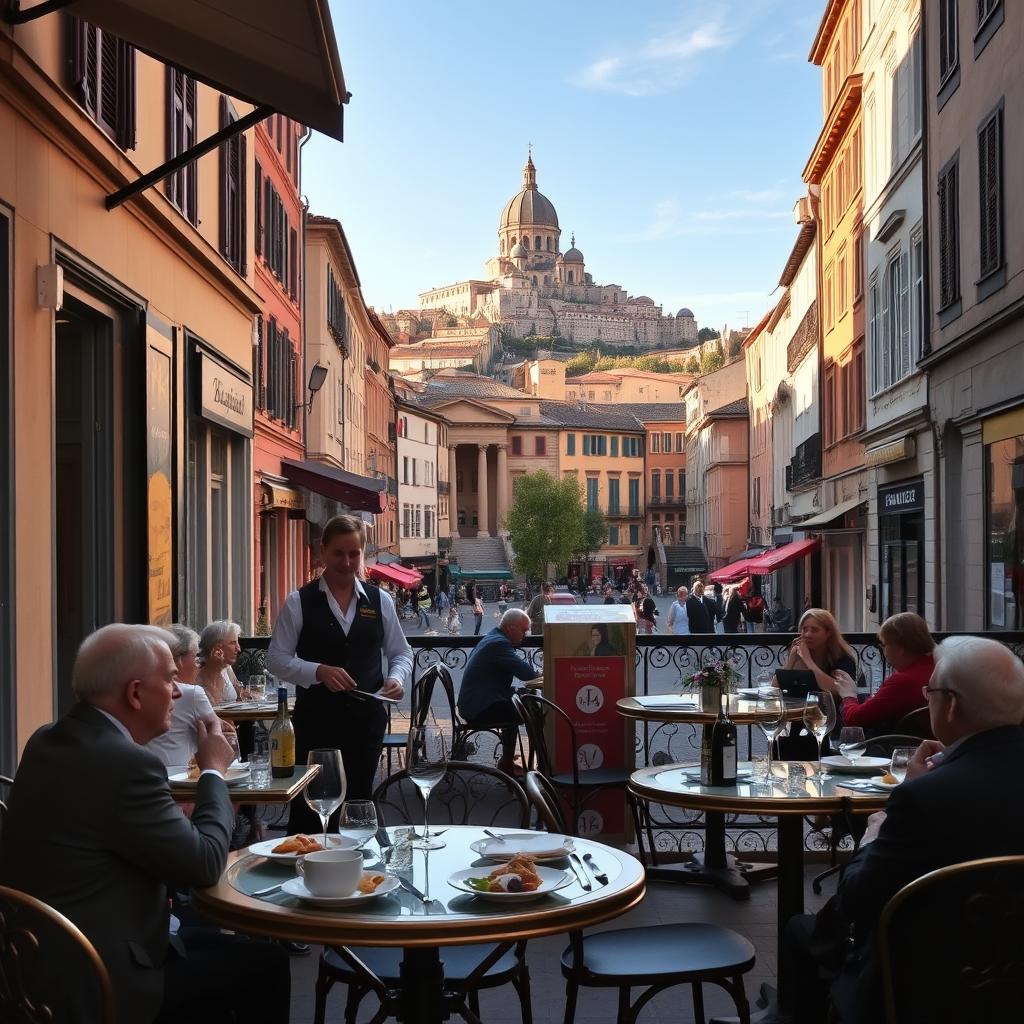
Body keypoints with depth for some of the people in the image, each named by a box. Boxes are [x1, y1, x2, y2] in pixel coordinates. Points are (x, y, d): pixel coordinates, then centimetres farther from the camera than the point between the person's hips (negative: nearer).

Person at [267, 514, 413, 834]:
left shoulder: (379, 601, 4)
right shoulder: (299, 602, -4)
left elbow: (401, 652, 12)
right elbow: (276, 658, -4)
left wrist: (396, 677, -10)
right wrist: (319, 671, -19)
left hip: (366, 719, 3)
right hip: (316, 719, -3)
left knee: (358, 801, 13)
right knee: (309, 806, 2)